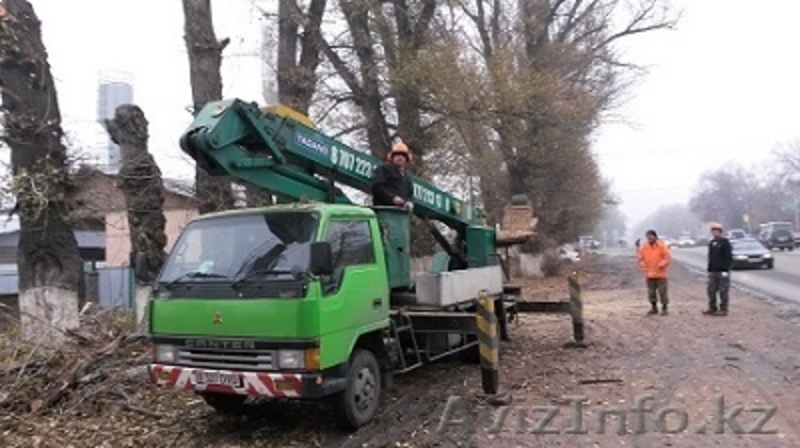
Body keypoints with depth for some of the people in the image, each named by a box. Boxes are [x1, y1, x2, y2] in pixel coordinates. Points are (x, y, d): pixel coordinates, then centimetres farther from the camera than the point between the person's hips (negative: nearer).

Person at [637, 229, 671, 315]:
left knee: (662, 292, -1)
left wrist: (661, 265, -18)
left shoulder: (661, 245, -6)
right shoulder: (644, 247, 3)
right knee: (651, 292, 8)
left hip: (660, 274, -3)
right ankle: (654, 308, 19)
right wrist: (645, 268, -4)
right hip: (649, 275, 3)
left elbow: (668, 258, -8)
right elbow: (641, 259, 8)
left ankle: (664, 308, 9)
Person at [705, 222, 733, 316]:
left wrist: (726, 269, -18)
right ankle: (712, 308, 17)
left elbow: (728, 257, -12)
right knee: (711, 290, 9)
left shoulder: (725, 242, -8)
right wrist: (709, 269, 14)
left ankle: (723, 310, 4)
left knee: (723, 291, -2)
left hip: (722, 271, -7)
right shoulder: (711, 242, 14)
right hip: (713, 271, 7)